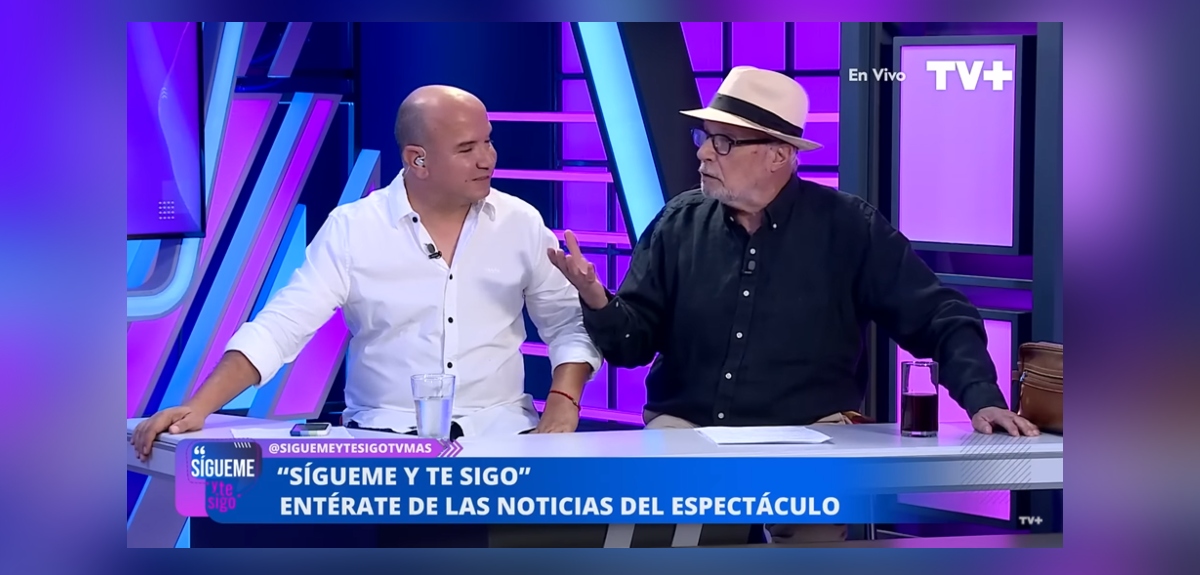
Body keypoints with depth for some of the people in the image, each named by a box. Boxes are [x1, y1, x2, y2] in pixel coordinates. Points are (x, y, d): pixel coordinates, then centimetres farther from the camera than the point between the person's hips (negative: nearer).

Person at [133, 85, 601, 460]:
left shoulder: (521, 223, 4)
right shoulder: (352, 228, -2)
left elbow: (570, 323, 10)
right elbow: (280, 327, -7)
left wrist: (563, 401, -10)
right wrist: (198, 408, -19)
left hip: (501, 434, 2)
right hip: (384, 435, -1)